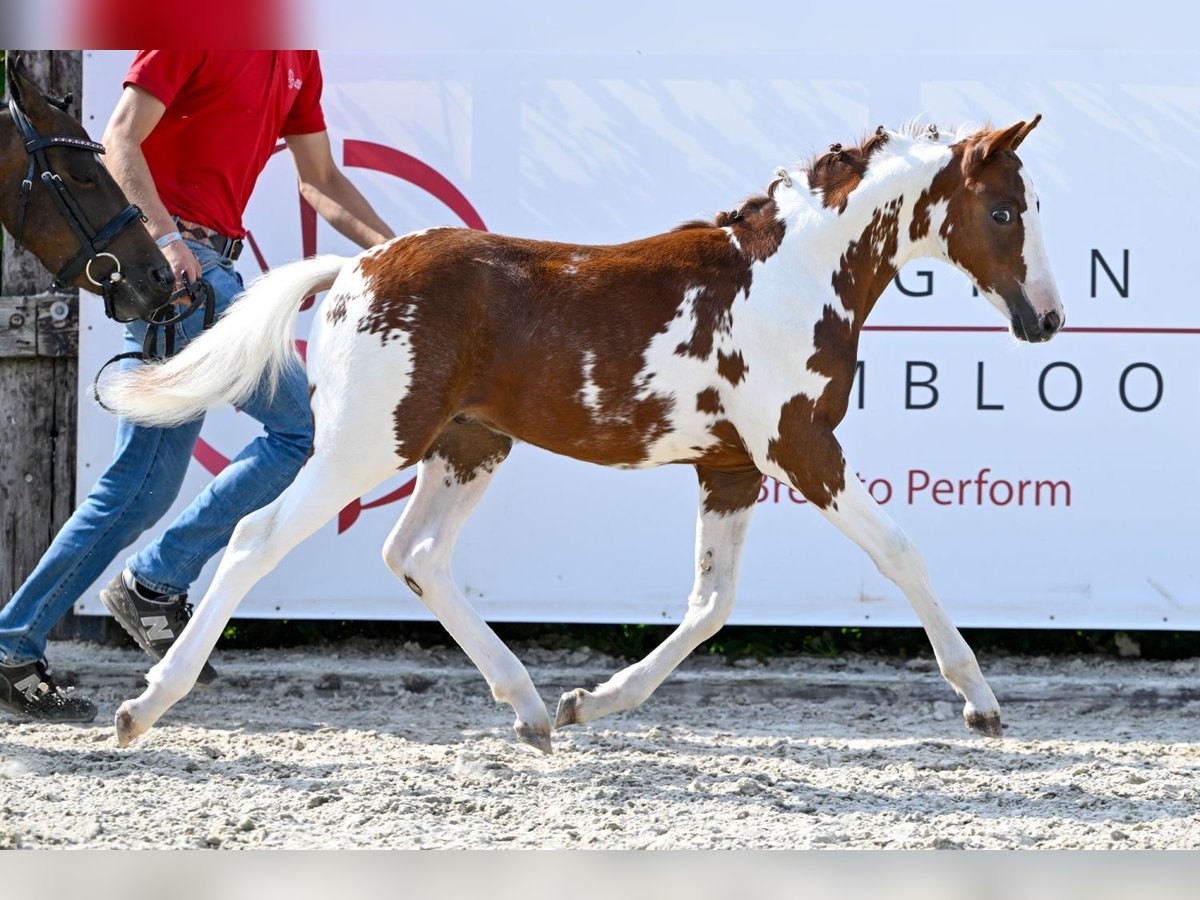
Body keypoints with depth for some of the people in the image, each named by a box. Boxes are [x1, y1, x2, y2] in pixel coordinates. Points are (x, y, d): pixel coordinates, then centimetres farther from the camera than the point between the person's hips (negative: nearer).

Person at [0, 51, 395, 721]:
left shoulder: (298, 59, 18)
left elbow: (321, 180, 24)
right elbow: (122, 139, -14)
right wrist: (164, 236, -27)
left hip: (208, 264, 9)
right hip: (170, 258, -9)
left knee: (144, 487, 6)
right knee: (302, 427, -13)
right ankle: (159, 582, -7)